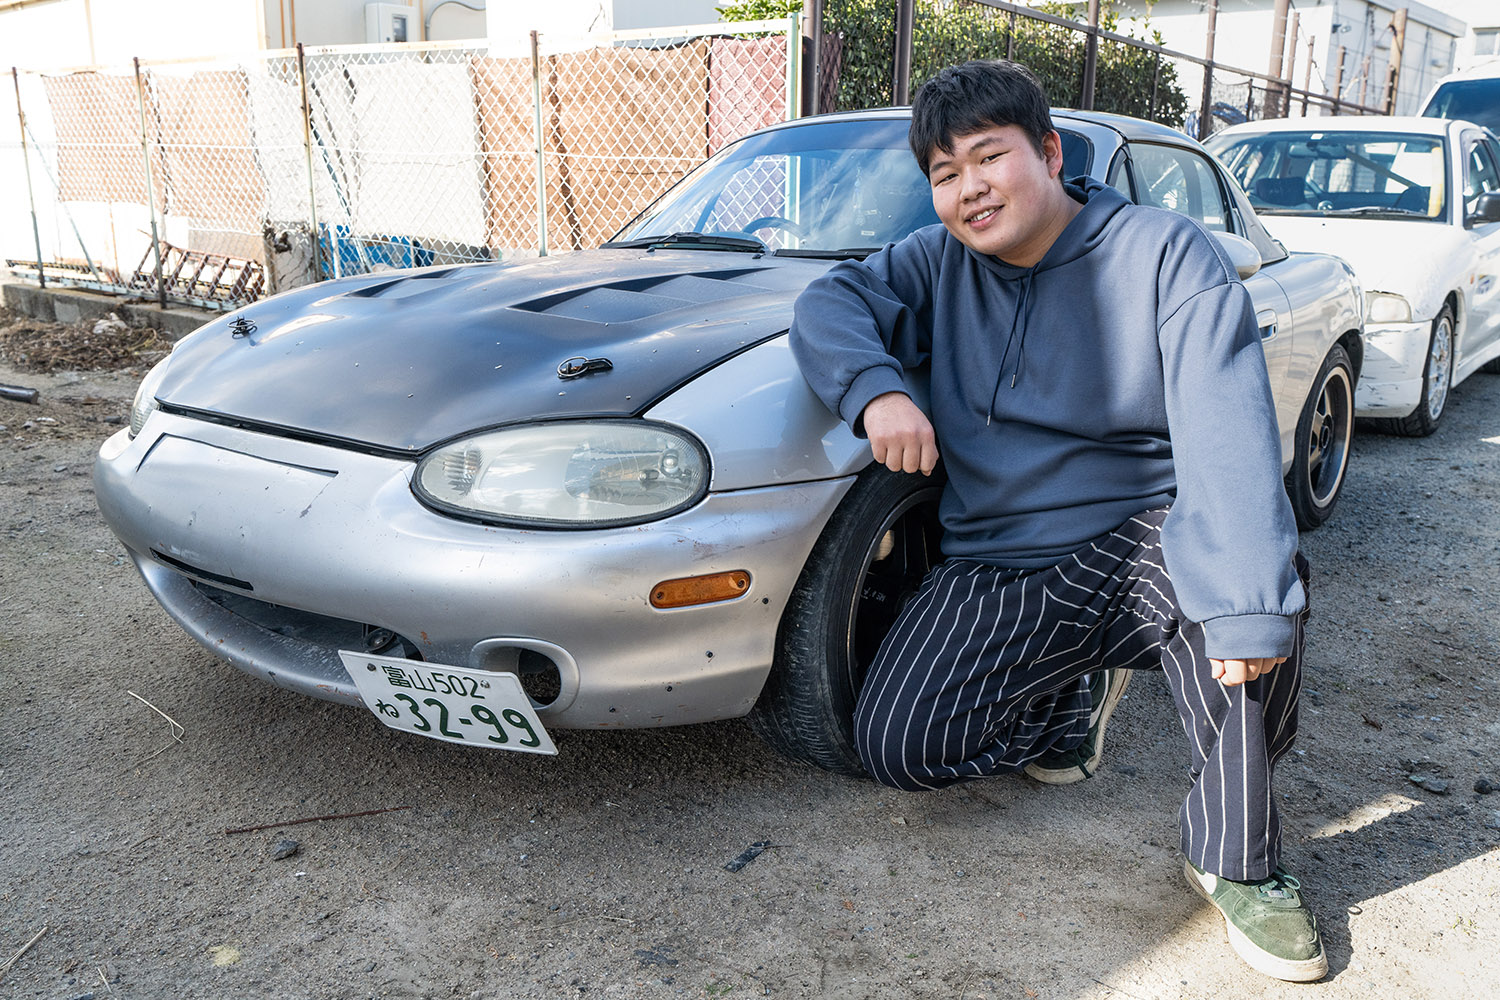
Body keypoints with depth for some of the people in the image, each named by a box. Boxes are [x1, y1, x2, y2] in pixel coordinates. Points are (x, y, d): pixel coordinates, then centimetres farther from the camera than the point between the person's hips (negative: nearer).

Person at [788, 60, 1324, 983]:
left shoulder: (1167, 255, -9)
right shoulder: (941, 264, 8)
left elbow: (1227, 433, -22)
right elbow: (832, 303, 0)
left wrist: (1246, 601, -36)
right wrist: (875, 389, -23)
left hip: (1136, 538, -3)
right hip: (994, 569, 3)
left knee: (1262, 580, -36)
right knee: (897, 745, -15)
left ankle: (1235, 857, -13)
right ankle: (1071, 698, 15)